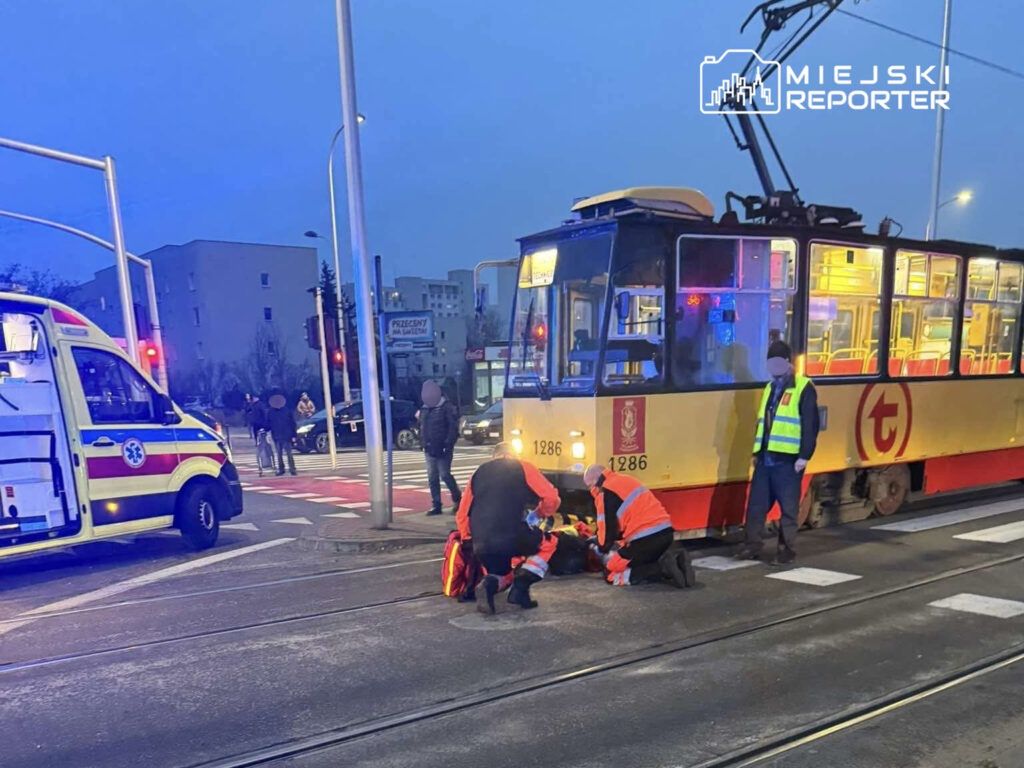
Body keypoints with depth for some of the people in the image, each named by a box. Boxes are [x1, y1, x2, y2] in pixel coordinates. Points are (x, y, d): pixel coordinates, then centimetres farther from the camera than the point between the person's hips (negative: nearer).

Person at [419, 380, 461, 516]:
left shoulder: (447, 408, -9)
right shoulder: (424, 409, 13)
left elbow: (453, 428, -13)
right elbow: (422, 428, 20)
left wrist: (448, 445, -18)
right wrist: (423, 443, 11)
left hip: (443, 449, -7)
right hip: (429, 449, 7)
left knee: (445, 475, -7)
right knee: (432, 478, 6)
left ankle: (457, 498, 14)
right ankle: (436, 505, 12)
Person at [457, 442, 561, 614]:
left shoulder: (479, 472, 23)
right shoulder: (522, 467, 13)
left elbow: (462, 515, 21)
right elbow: (552, 498, 4)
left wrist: (470, 542, 32)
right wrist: (540, 514, 23)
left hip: (481, 544, 4)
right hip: (512, 537, -4)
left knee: (501, 573, 33)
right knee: (548, 543, 25)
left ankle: (489, 584, -3)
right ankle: (520, 588, 6)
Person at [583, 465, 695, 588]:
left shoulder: (606, 493, -7)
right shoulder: (624, 480, 22)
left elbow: (607, 528, -6)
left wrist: (601, 549, 14)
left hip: (646, 537, -9)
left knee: (612, 574, 0)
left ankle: (663, 567, -13)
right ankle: (675, 558, 5)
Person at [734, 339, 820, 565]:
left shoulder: (804, 388, -5)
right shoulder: (770, 388, 18)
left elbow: (810, 425, -10)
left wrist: (804, 456, -15)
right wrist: (756, 452, 19)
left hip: (788, 459, -7)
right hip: (765, 457, 7)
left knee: (788, 506, 1)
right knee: (756, 503, 8)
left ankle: (787, 548, 11)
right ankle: (753, 544, 17)